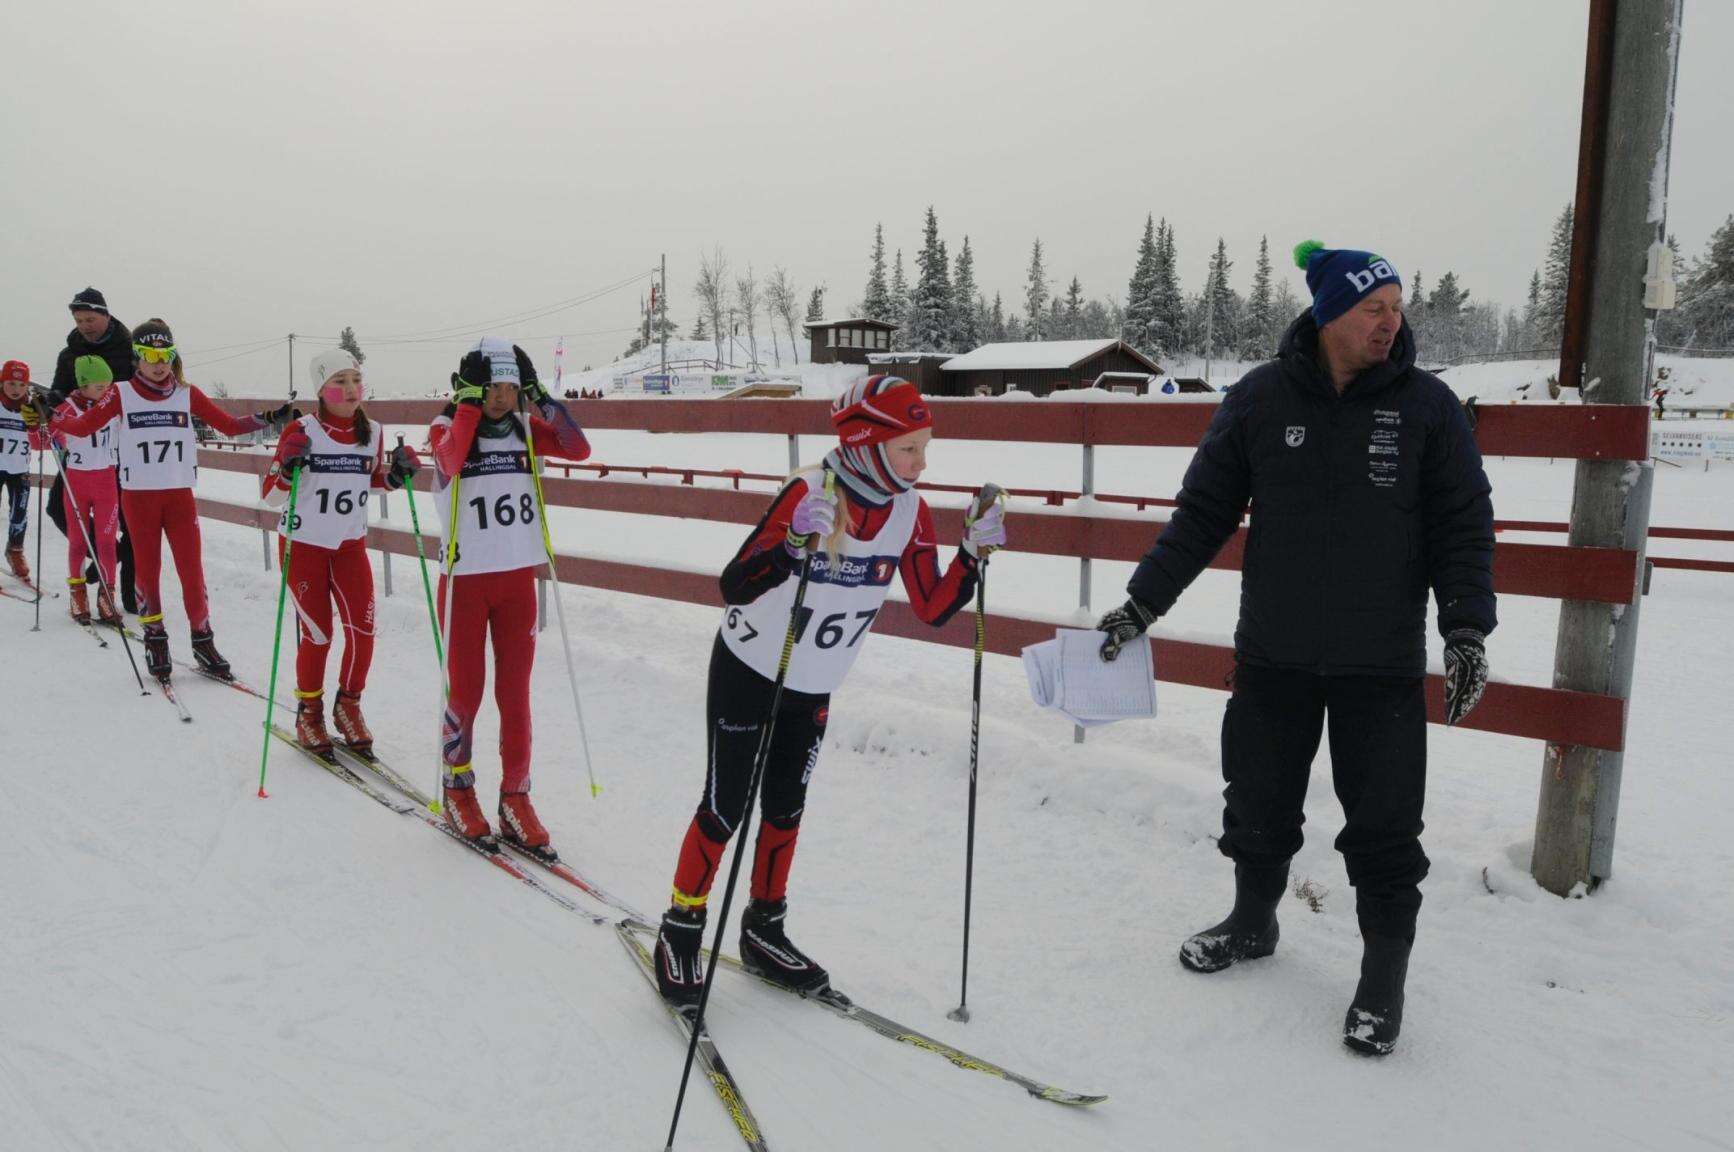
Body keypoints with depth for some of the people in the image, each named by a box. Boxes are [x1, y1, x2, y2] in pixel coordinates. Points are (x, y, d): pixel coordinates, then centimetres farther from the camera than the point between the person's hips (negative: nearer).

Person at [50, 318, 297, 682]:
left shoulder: (187, 394, 5)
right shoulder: (121, 394, 1)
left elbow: (229, 425, 4)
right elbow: (83, 425, -4)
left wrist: (269, 419, -8)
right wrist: (52, 417, -22)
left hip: (180, 494, 1)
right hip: (138, 496, -1)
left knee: (192, 569, 0)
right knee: (147, 568, 5)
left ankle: (203, 642, 9)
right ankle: (155, 641, 17)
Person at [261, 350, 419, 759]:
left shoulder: (373, 433, -2)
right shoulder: (301, 432, -13)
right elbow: (270, 497, -11)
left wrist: (398, 472, -4)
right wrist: (288, 465, -29)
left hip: (350, 543, 4)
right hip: (303, 545, -3)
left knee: (362, 630, -4)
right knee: (317, 635, -1)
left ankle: (348, 706, 18)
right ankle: (309, 711, 22)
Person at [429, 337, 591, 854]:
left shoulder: (525, 428, 6)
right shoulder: (446, 427, -4)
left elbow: (579, 449, -10)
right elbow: (450, 461, -28)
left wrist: (544, 402, -14)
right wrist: (469, 405, -22)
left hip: (518, 576, 3)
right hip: (465, 579, -3)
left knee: (515, 693, 7)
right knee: (465, 692, 6)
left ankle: (515, 798, 16)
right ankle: (457, 788, 25)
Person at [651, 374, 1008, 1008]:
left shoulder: (909, 511, -10)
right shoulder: (811, 492, -27)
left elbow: (933, 608, -6)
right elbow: (734, 587, -32)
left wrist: (975, 551, -18)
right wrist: (794, 546, -48)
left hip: (815, 687, 5)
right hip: (747, 672, -5)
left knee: (785, 807, 15)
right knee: (727, 807, 2)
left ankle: (764, 930, 32)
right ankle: (680, 929, 22)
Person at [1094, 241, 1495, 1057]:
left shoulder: (1426, 406, -2)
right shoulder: (1260, 399, -2)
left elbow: (1464, 526, 1)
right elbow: (1203, 513, 2)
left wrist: (1467, 629, -10)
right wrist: (1141, 604, 0)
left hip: (1382, 663, -1)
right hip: (1273, 654, 1)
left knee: (1383, 827, 4)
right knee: (1259, 803, 14)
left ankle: (1384, 976, 23)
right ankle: (1253, 921, 38)